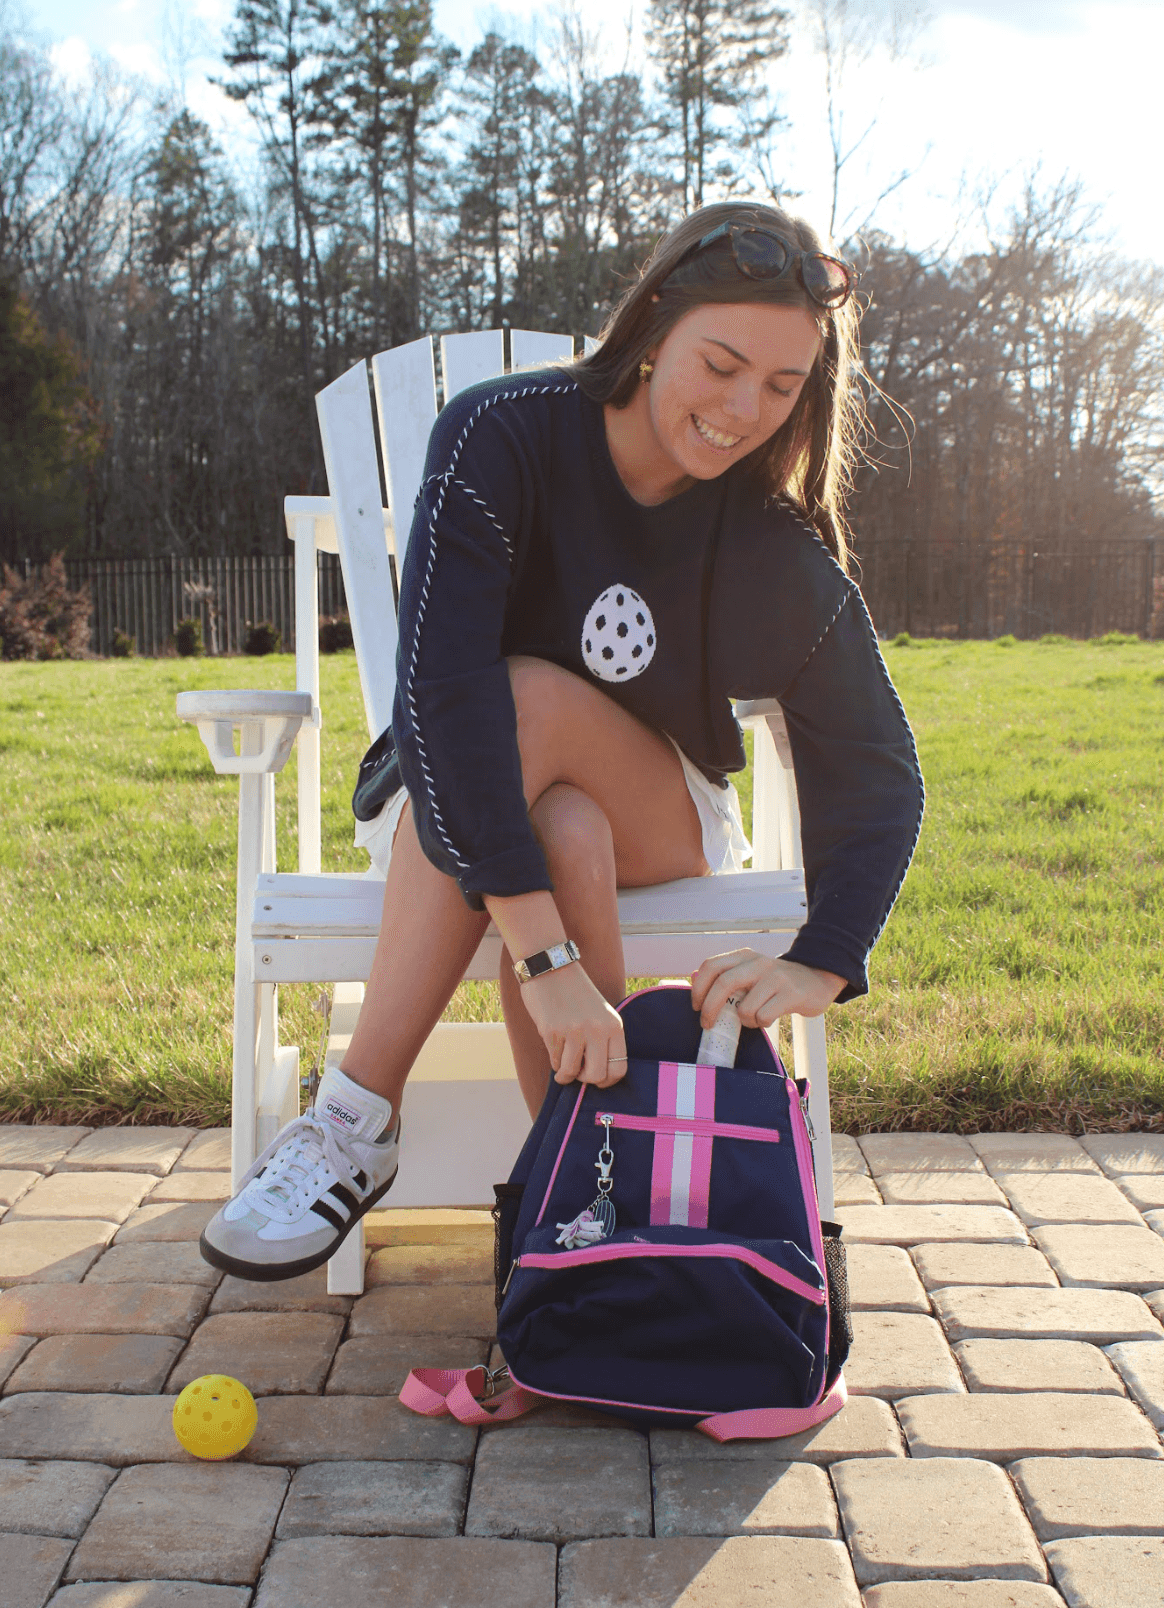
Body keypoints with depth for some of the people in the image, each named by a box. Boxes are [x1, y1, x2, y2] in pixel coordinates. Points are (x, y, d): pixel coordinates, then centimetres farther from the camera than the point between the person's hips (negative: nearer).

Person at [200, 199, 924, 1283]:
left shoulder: (782, 552, -15)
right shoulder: (505, 434, -21)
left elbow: (875, 778, -11)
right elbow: (438, 687, -33)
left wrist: (819, 967, -31)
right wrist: (546, 951, -43)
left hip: (661, 823, 1)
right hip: (450, 804, 0)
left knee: (531, 697, -33)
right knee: (567, 835, -36)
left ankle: (357, 1117, -28)